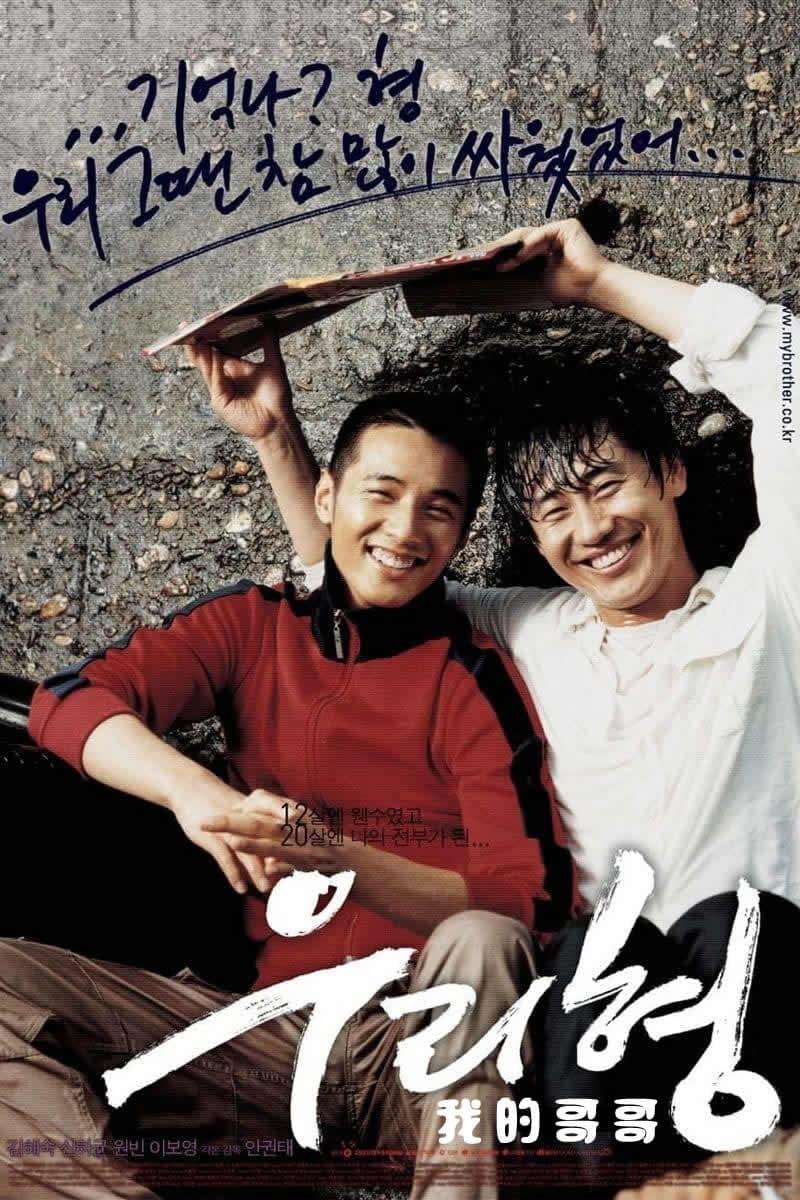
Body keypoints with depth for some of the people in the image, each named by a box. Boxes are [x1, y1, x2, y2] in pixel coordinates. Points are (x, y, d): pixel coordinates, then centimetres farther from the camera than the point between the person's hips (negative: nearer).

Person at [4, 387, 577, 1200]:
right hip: (271, 1033, 3)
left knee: (479, 942, -35)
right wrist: (194, 791, -28)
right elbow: (69, 698, -7)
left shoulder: (477, 682, -4)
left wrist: (340, 859, -29)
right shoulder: (255, 627, 5)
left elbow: (531, 897, -12)